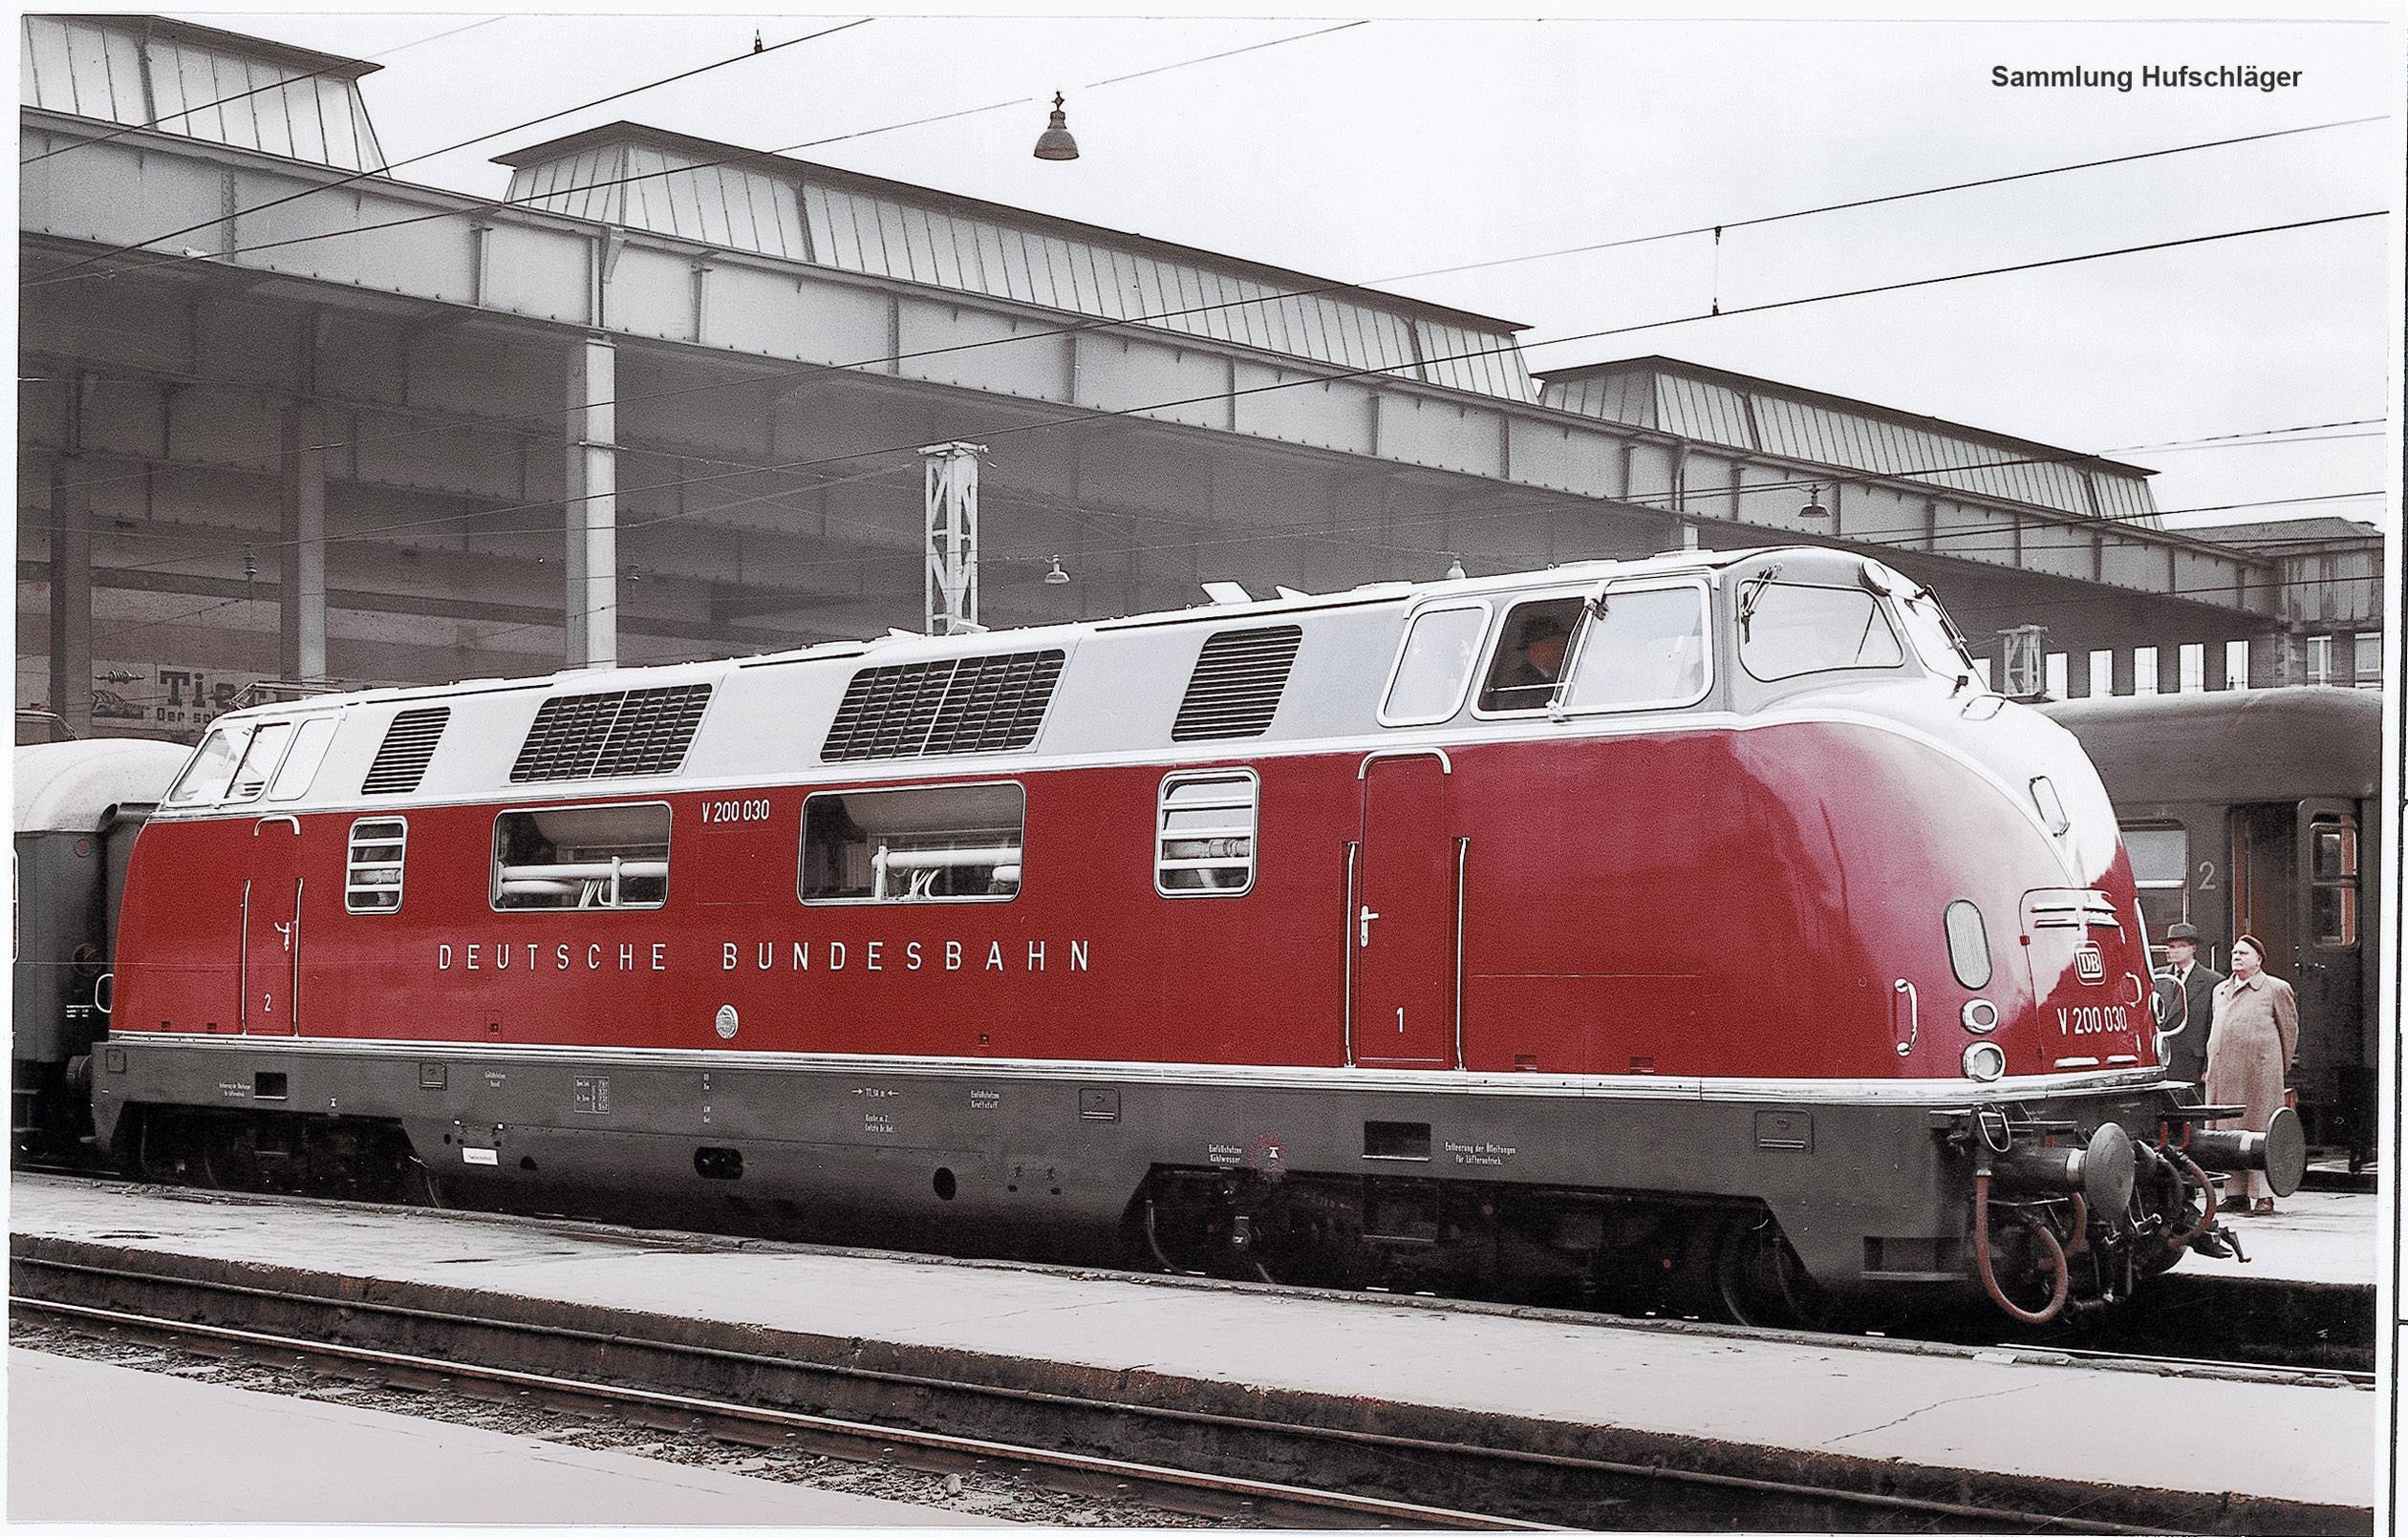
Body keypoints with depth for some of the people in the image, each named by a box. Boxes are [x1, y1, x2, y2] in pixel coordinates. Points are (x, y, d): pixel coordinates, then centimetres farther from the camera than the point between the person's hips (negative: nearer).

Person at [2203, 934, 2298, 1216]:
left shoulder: (2276, 989, 2)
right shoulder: (2220, 990, 19)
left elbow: (2289, 1030, 6)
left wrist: (2280, 1070, 8)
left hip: (2259, 1073, -5)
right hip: (2224, 1074, 6)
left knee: (2260, 1131, -5)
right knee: (2228, 1133, 3)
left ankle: (2263, 1196, -3)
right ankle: (2237, 1194, 8)